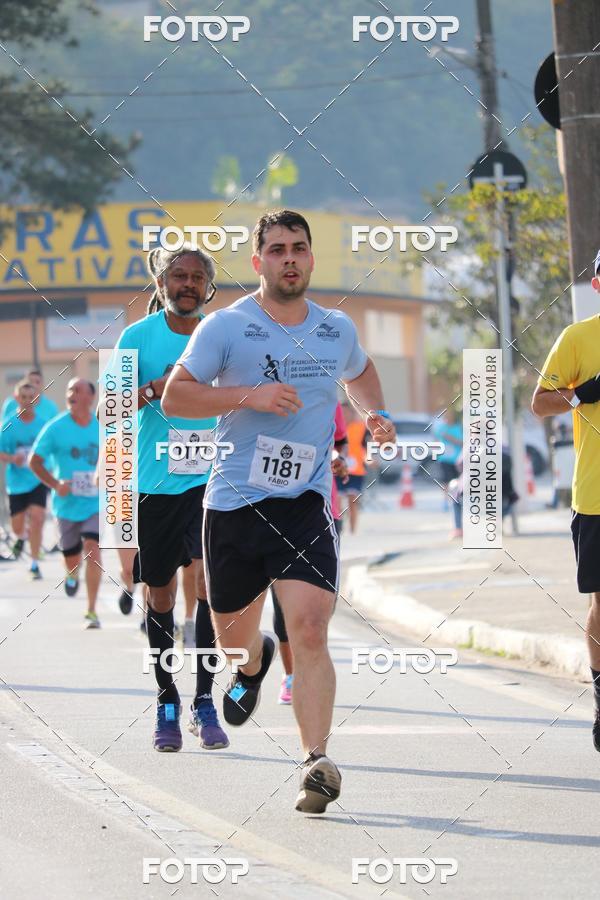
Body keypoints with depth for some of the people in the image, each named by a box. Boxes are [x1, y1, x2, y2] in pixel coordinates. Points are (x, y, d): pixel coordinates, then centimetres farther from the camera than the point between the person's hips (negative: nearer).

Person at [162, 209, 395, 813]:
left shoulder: (337, 329, 9)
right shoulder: (226, 326, -4)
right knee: (232, 634, 15)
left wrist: (375, 415, 12)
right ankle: (254, 662, 53)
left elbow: (359, 373, 32)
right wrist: (248, 395, -20)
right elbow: (173, 397, -8)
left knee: (310, 632, -17)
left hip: (306, 502, 1)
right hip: (234, 500, 0)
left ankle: (316, 762, -18)